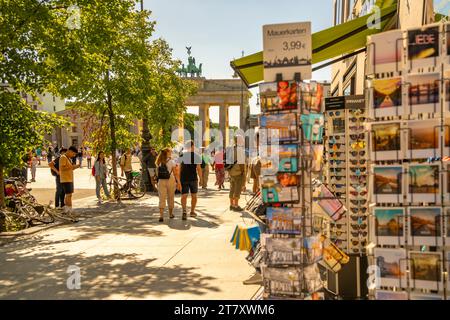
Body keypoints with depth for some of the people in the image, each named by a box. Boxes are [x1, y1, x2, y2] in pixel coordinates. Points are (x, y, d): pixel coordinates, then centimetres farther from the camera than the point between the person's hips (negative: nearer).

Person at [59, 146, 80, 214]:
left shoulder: (68, 158, 17)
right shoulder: (63, 157, -12)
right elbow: (62, 168, -22)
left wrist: (75, 167, 4)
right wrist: (72, 166, -24)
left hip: (70, 179, 10)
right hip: (66, 180, -10)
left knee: (67, 195, 10)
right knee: (69, 195, -11)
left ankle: (66, 209, 15)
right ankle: (70, 210, -12)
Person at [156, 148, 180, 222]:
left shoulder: (159, 162, 4)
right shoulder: (172, 161, -6)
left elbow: (158, 172, 6)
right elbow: (175, 173, -7)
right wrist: (178, 182, -3)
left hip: (161, 181, 2)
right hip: (170, 181, -2)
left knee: (162, 199, 1)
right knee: (170, 198, 14)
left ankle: (161, 215, -12)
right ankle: (170, 214, 26)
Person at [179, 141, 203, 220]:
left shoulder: (181, 155, 1)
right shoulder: (196, 156, -2)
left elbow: (179, 168, -1)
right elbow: (199, 169, -5)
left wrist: (178, 179, 5)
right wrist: (201, 179, 3)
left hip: (183, 178, 1)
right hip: (193, 178, 0)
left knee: (184, 196, 2)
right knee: (194, 195, 15)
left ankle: (184, 211, -19)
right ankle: (192, 212, 22)